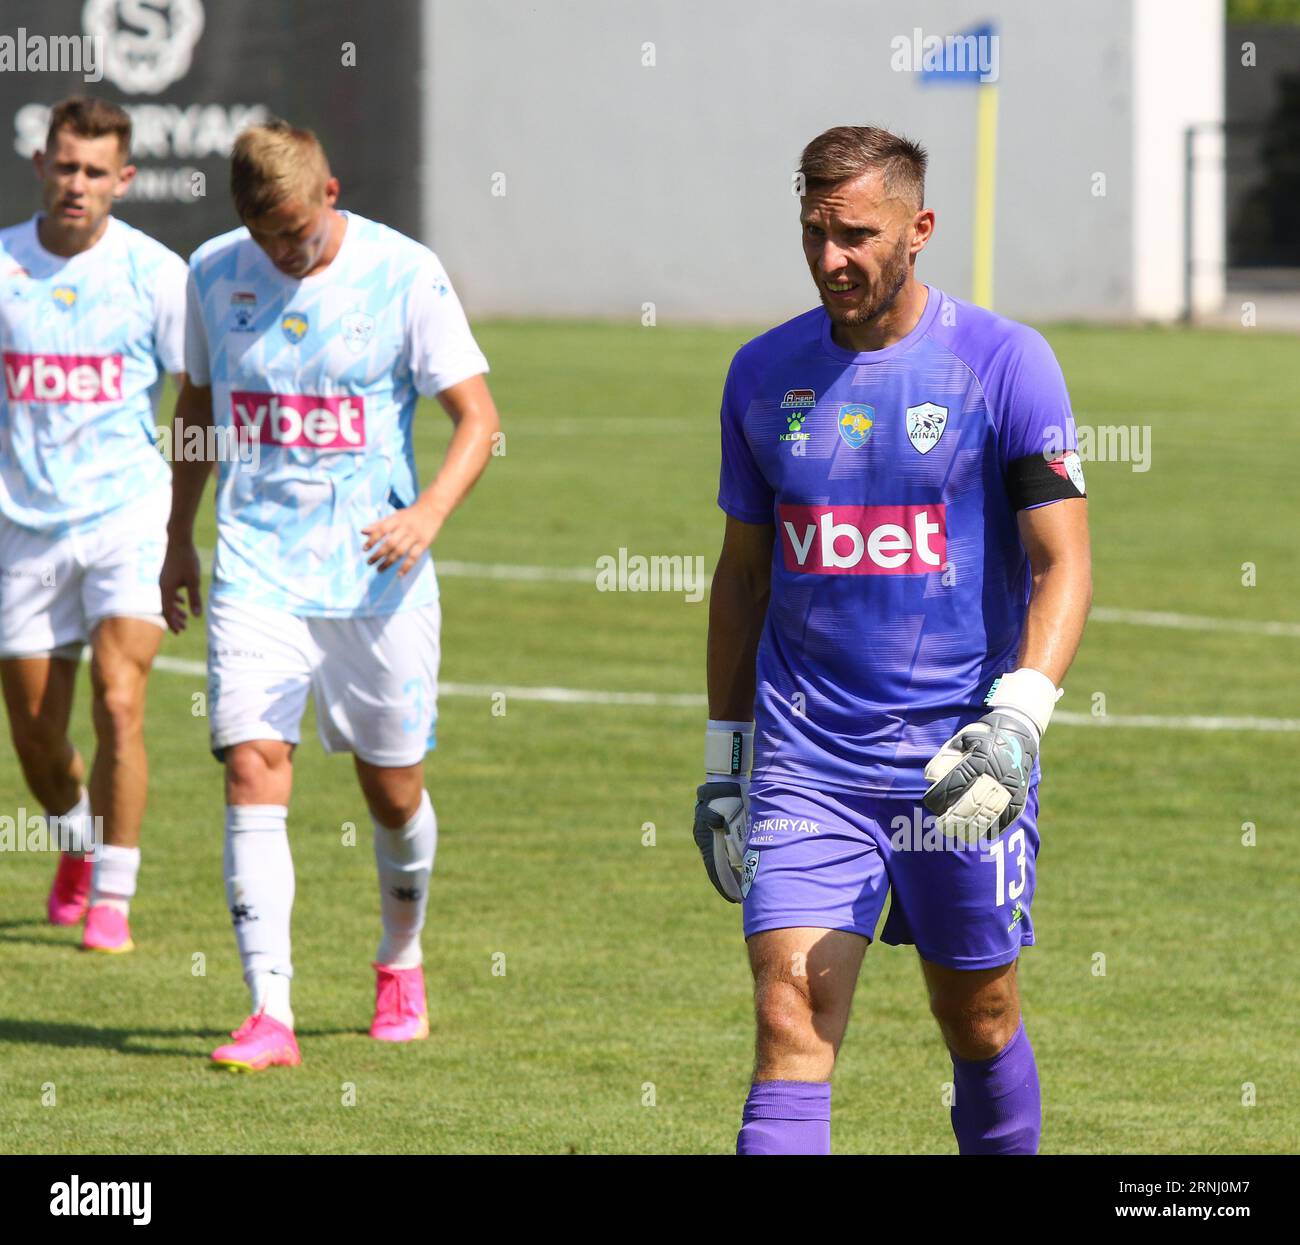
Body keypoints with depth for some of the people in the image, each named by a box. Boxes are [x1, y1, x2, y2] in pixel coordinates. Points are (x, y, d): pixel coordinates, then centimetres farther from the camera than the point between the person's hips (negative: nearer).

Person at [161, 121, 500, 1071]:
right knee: (253, 768, -14)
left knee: (394, 787, 8)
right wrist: (180, 535, 23)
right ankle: (270, 1015, -17)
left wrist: (430, 511, -23)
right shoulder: (214, 274, 3)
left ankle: (401, 962, 37)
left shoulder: (404, 274, -8)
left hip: (378, 577, -1)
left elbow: (477, 415, -7)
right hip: (256, 572, 1)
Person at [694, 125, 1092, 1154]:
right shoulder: (765, 373, 7)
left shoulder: (1004, 363, -5)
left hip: (958, 759, -2)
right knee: (790, 1020, -11)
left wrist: (1018, 717, -23)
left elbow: (1063, 567, -8)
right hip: (804, 758, 2)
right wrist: (724, 757, 15)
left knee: (977, 1020, 10)